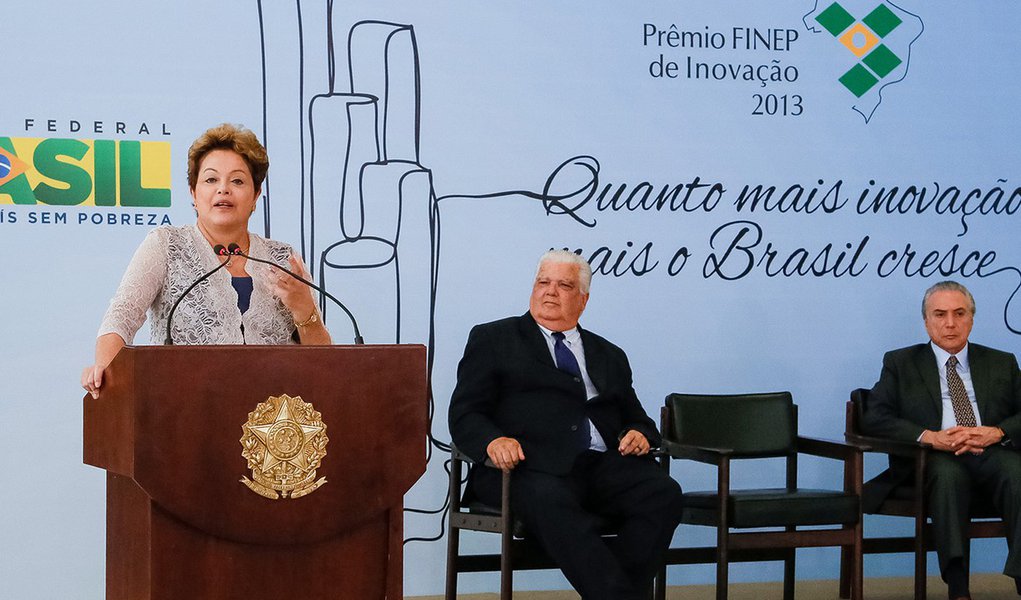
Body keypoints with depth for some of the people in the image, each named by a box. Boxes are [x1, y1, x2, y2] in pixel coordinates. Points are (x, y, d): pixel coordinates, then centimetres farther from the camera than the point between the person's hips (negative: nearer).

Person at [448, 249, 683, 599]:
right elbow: (465, 414, 7)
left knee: (664, 494, -27)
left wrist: (640, 434, 2)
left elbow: (635, 418, 29)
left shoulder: (609, 356, 28)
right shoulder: (492, 339, 16)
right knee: (550, 501, -39)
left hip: (605, 465, 4)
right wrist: (492, 441, -17)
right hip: (534, 467, -4)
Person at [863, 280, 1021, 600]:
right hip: (933, 456, -1)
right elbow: (874, 417, 3)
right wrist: (930, 437, -13)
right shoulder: (900, 363, 16)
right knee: (948, 472, -38)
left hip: (992, 453, 2)